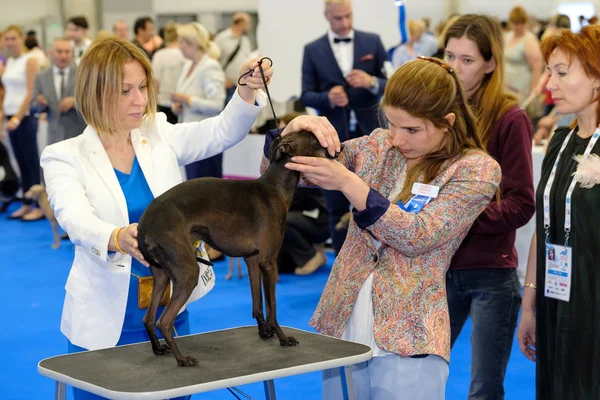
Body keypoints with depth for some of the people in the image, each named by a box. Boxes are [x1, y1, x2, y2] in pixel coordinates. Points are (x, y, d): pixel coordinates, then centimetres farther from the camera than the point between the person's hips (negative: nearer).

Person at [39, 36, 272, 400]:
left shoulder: (161, 138, 3)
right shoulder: (65, 157, -8)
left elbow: (224, 131, -8)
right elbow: (75, 218, -25)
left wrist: (249, 90, -28)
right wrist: (117, 238, -47)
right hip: (106, 324, -3)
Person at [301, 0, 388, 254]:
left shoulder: (372, 42, 4)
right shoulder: (313, 50, 3)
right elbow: (307, 96, 1)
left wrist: (371, 82, -19)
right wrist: (328, 97, -19)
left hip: (369, 134, 0)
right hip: (334, 138, 0)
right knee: (338, 206, 6)